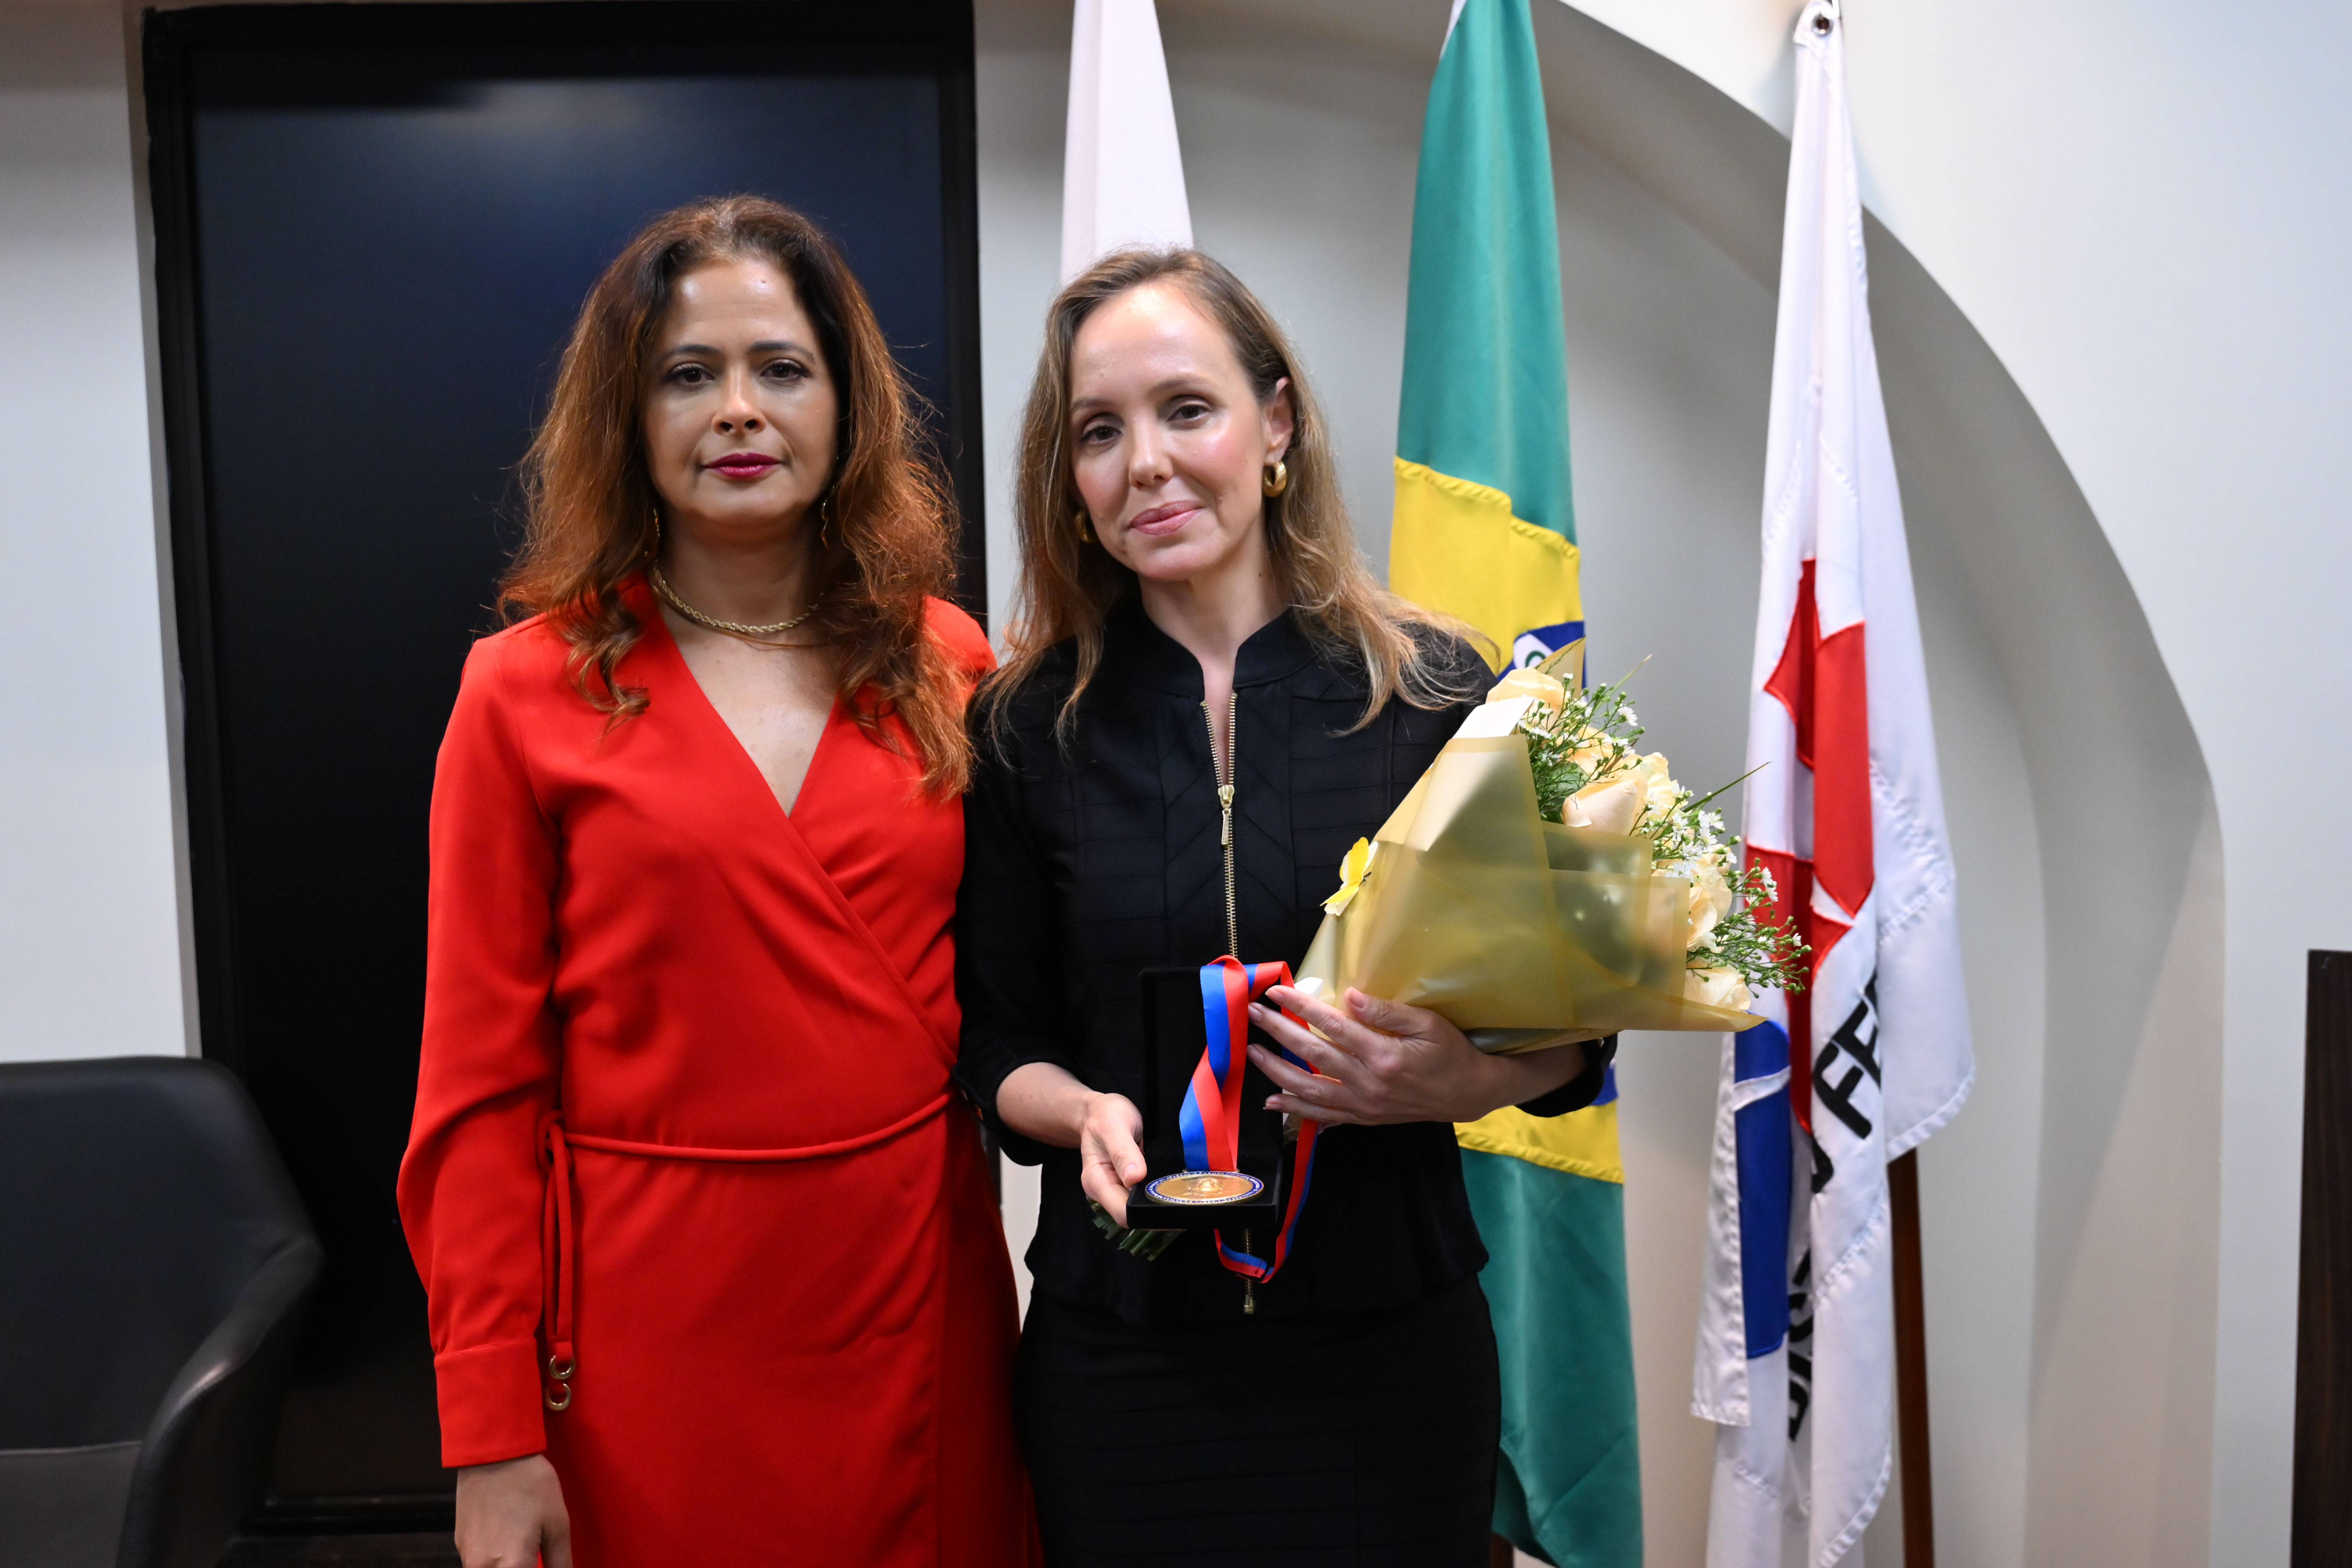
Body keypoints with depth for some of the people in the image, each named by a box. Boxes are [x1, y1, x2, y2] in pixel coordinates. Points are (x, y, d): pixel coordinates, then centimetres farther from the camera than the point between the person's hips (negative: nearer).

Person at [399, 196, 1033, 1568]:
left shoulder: (946, 666, 3)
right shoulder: (529, 692, -5)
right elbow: (478, 1086, -5)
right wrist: (491, 1435, -6)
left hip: (926, 1291, 3)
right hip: (655, 1314, -2)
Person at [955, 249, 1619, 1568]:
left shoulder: (1433, 690, -5)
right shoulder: (1030, 727, -2)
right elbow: (999, 1043, 4)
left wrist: (1453, 1078, -20)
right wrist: (1088, 1113, -16)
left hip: (1388, 1344, 0)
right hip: (1120, 1349, 1)